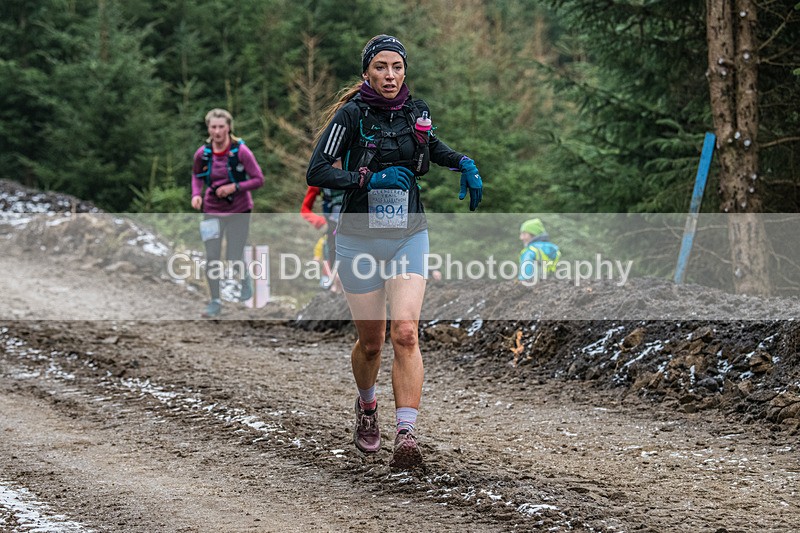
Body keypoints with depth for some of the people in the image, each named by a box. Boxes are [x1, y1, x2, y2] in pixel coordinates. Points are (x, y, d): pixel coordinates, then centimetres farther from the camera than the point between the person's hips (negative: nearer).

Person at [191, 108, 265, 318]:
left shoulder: (241, 151, -15)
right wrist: (196, 194, -5)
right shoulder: (203, 153, -6)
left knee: (234, 259, -1)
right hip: (212, 211, 2)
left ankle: (245, 278, 35)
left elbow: (259, 179, -10)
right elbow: (196, 175, 14)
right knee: (211, 258, -4)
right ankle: (215, 302, 11)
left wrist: (235, 187, -22)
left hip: (238, 211, -2)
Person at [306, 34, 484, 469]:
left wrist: (464, 164, 9)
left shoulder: (416, 112, 4)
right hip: (360, 241, -2)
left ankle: (406, 435, -23)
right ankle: (366, 406, 41)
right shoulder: (352, 115, -8)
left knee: (405, 334, -16)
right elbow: (316, 173, -15)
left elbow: (432, 148, 27)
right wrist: (370, 177, -24)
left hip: (409, 238, 2)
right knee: (371, 341, 9)